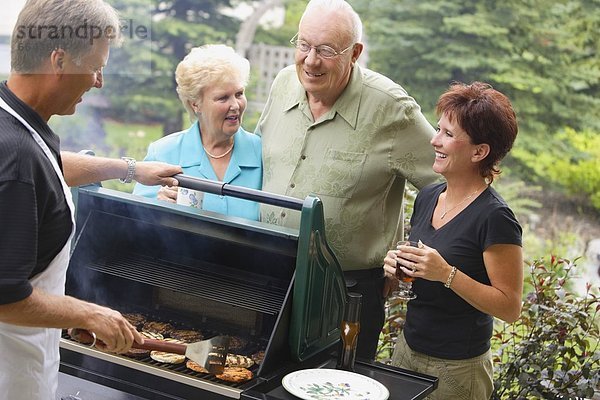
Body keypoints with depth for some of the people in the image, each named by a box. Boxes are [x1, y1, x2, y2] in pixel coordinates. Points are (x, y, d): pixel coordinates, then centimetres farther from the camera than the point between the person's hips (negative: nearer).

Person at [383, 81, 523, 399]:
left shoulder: (495, 217, -18)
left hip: (456, 369, -7)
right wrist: (397, 266, -5)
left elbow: (510, 307, -19)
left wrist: (446, 274, -27)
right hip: (408, 348, 7)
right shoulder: (428, 197, 4)